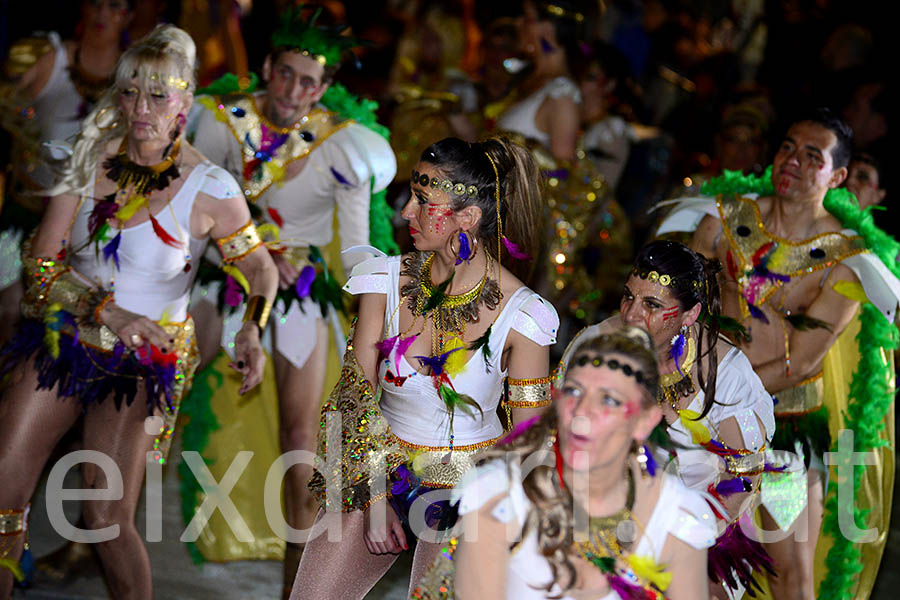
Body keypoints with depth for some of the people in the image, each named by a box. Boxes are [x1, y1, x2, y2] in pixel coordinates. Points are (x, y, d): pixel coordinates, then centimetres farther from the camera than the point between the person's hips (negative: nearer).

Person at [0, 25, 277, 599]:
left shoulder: (210, 190, -13)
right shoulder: (93, 155, -5)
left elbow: (261, 267, 0)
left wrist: (252, 331, -19)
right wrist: (107, 311, -21)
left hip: (144, 359, -3)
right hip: (63, 333, 3)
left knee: (108, 519, -10)